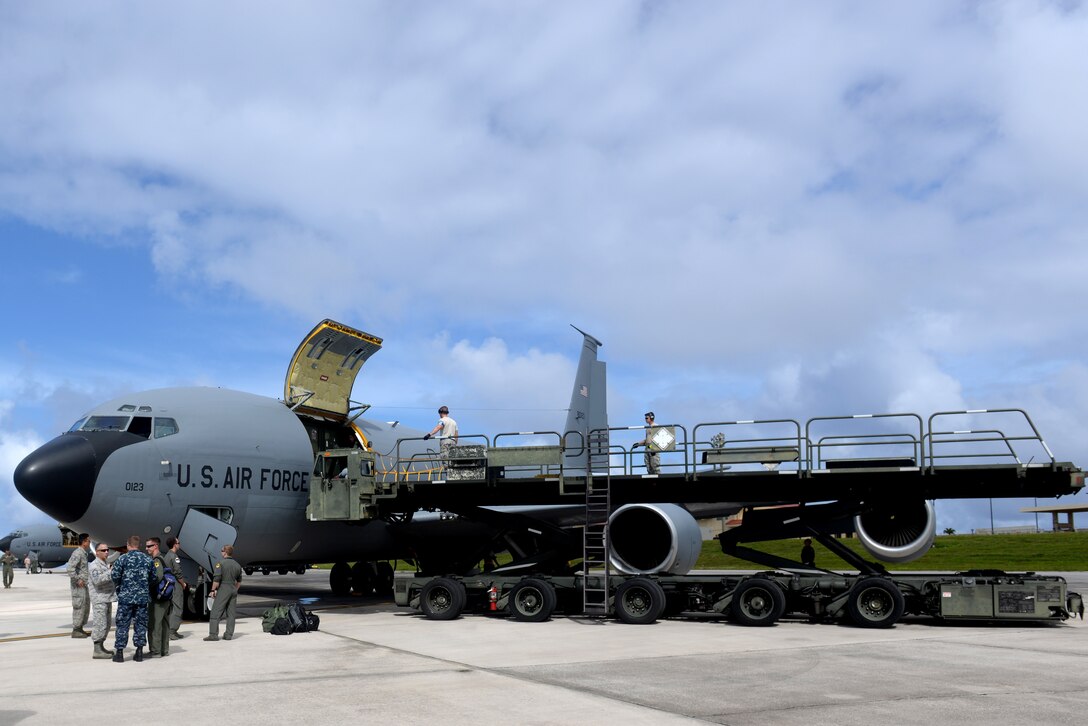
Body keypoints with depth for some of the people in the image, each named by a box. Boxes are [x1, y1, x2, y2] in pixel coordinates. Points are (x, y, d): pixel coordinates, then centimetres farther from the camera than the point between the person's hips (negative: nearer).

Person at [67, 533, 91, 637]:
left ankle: (80, 629, 23)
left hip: (84, 584, 10)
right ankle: (75, 631, 2)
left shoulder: (83, 553, 15)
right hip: (79, 585, -10)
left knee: (86, 606, 14)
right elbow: (70, 568, -26)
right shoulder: (77, 553, -16)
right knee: (79, 606, -5)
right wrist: (78, 580, -22)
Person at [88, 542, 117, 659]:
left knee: (107, 624, 14)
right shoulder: (94, 565, -11)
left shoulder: (106, 564, 20)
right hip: (99, 599, -10)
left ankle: (101, 647, 23)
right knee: (100, 624, -10)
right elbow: (97, 580, -26)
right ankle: (97, 651, -8)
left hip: (107, 598, 10)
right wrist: (110, 572, -29)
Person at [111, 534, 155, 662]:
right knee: (140, 624, 9)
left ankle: (119, 652, 6)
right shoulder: (148, 559, 4)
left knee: (122, 624, 5)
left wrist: (119, 585, 13)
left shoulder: (122, 559, -7)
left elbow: (115, 576, -8)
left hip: (125, 596, -3)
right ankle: (139, 652, 11)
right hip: (143, 597, 3)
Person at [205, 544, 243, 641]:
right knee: (231, 614, 8)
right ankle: (229, 634, 8)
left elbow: (216, 579, -16)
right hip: (233, 590, 6)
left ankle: (213, 634, -7)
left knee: (215, 613, -3)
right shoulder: (237, 565, 11)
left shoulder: (221, 563, -10)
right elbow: (239, 581, 18)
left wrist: (213, 590, -7)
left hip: (223, 589, -6)